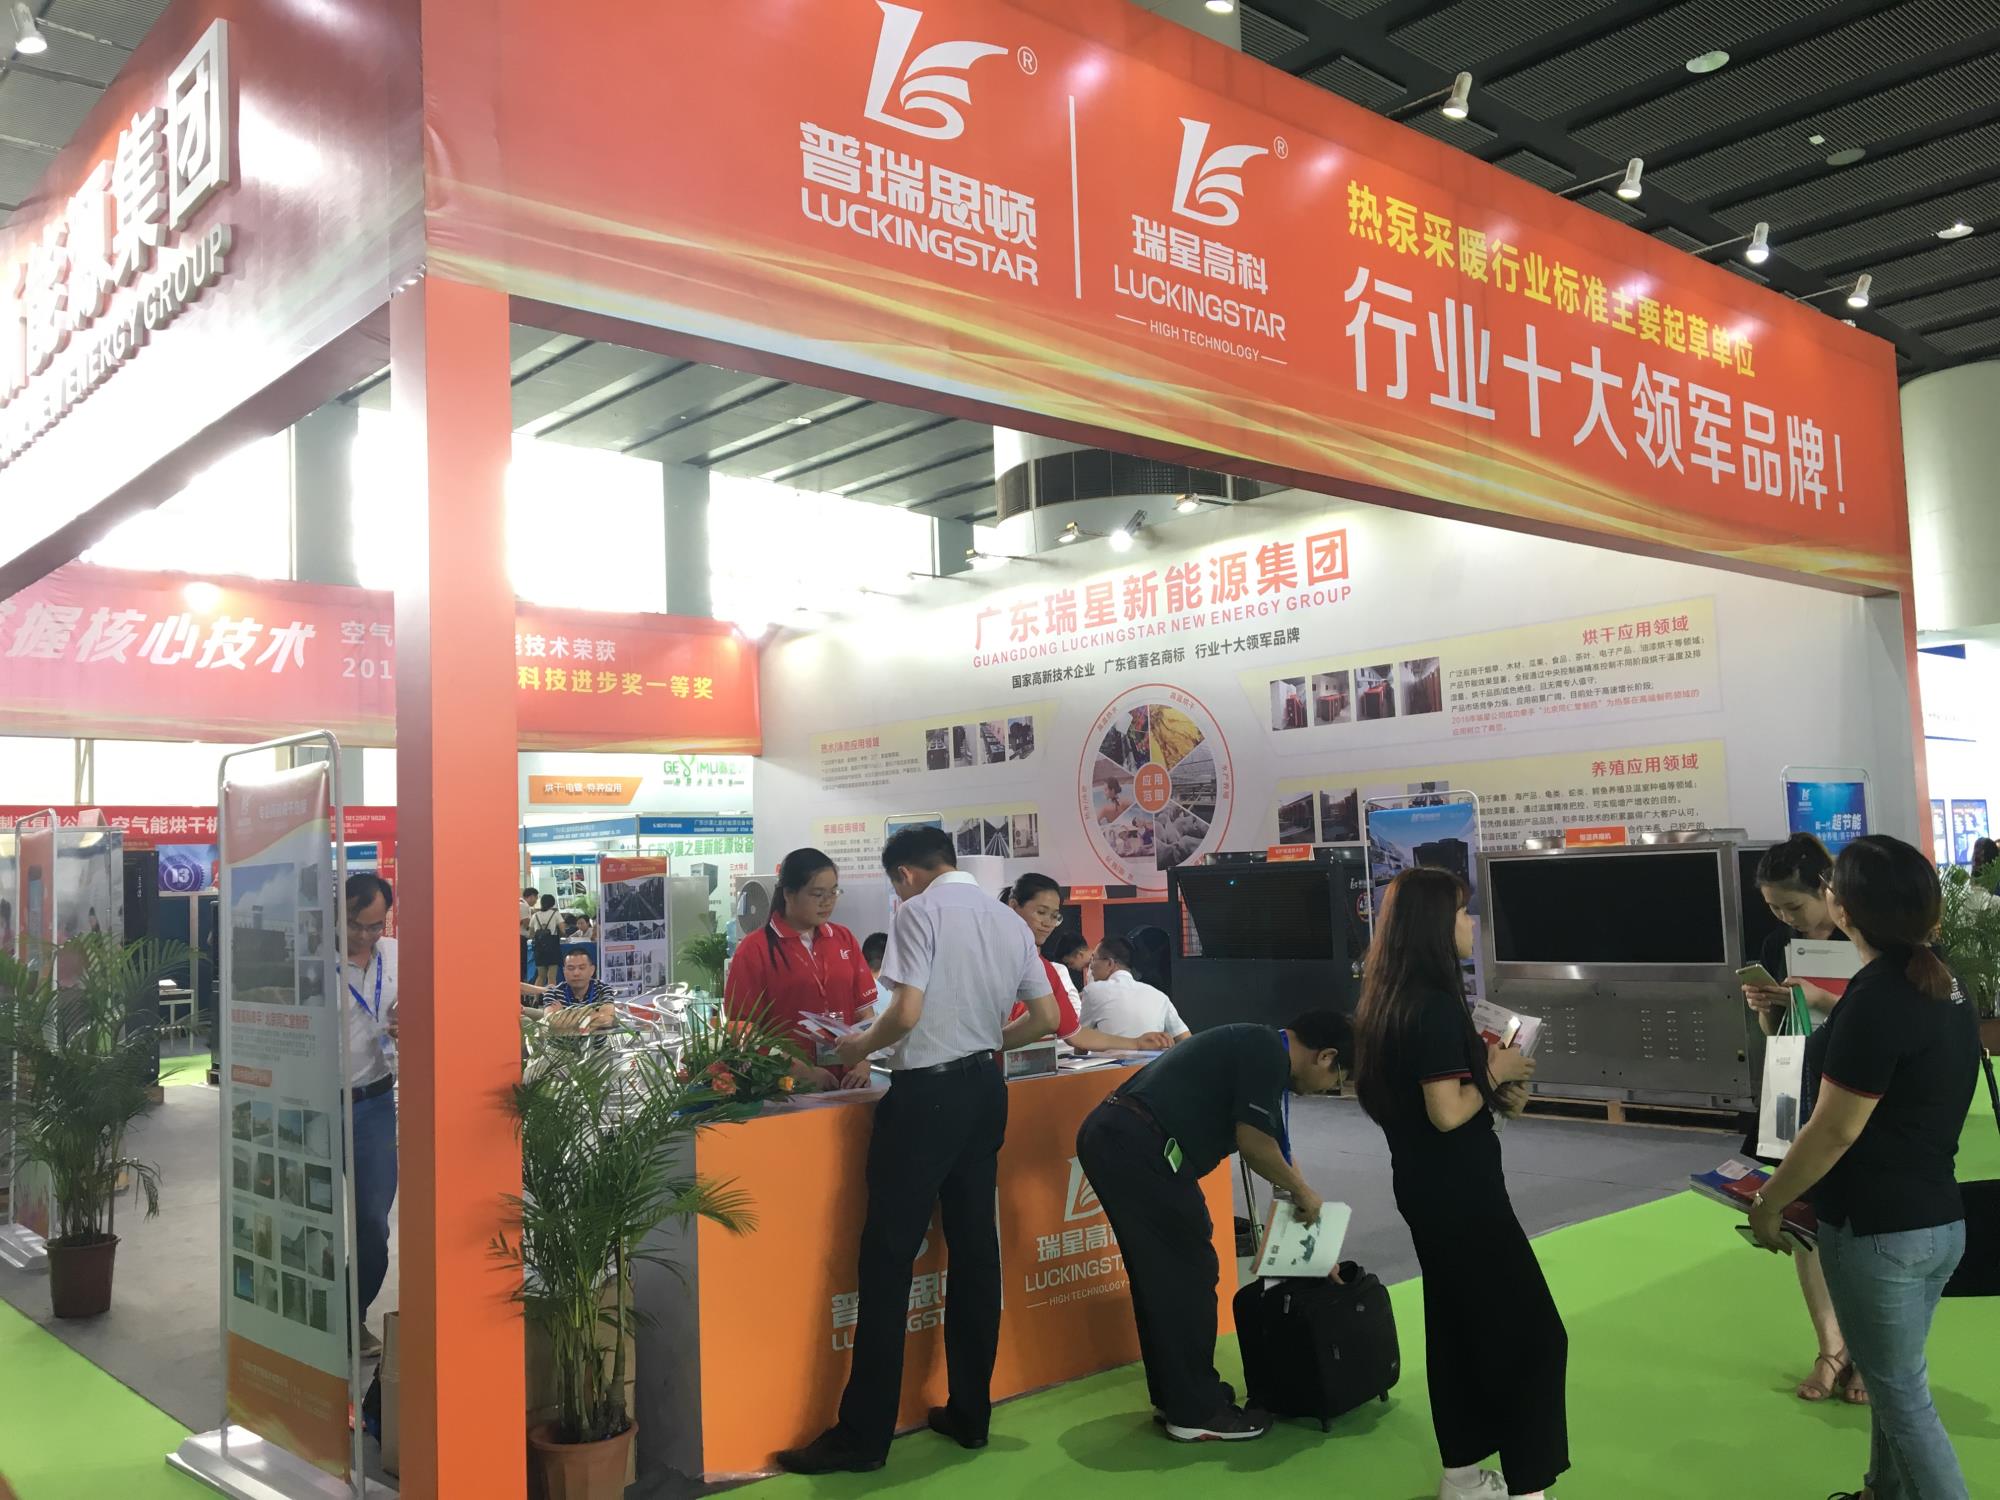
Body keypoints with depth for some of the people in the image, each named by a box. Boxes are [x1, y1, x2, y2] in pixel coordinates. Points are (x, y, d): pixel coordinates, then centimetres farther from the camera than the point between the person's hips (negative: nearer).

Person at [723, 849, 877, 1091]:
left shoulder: (843, 939, 11)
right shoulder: (756, 949, -2)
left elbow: (864, 1011, 12)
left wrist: (863, 1064, -3)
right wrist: (805, 1072, -14)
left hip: (845, 1079, 4)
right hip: (788, 1086, -4)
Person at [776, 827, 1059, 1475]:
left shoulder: (919, 911, -9)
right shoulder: (1010, 921, 11)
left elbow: (906, 1014, -17)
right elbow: (1045, 1018, 13)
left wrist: (860, 1046, 1)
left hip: (928, 1092, -7)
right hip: (985, 1089, 7)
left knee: (888, 1258, -2)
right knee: (974, 1251, 13)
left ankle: (864, 1435, 3)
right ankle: (970, 1414, 21)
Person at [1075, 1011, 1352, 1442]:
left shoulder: (1260, 1051, 24)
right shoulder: (1267, 1052, -4)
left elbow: (1279, 1153, 31)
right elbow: (1253, 1142, -10)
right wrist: (1302, 1192, 9)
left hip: (1107, 1135, 10)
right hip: (1138, 1146, -10)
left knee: (1159, 1275, 20)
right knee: (1190, 1275, 2)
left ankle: (1174, 1397, 30)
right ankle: (1196, 1413, 13)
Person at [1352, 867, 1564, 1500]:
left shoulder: (1389, 999, 6)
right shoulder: (1435, 1004, -23)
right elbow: (1448, 1112, -25)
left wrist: (1495, 1084, 7)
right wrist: (1495, 1073, -9)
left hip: (1423, 1185, 9)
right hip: (1458, 1191, -9)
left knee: (1457, 1323, 18)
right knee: (1532, 1333, 0)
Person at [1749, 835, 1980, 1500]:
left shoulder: (1878, 994, -23)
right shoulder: (1941, 985, 4)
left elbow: (1836, 1129, -21)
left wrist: (1768, 1202, -10)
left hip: (1879, 1230, -9)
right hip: (1939, 1219, 9)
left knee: (1902, 1396, 4)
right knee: (1895, 1377, 22)